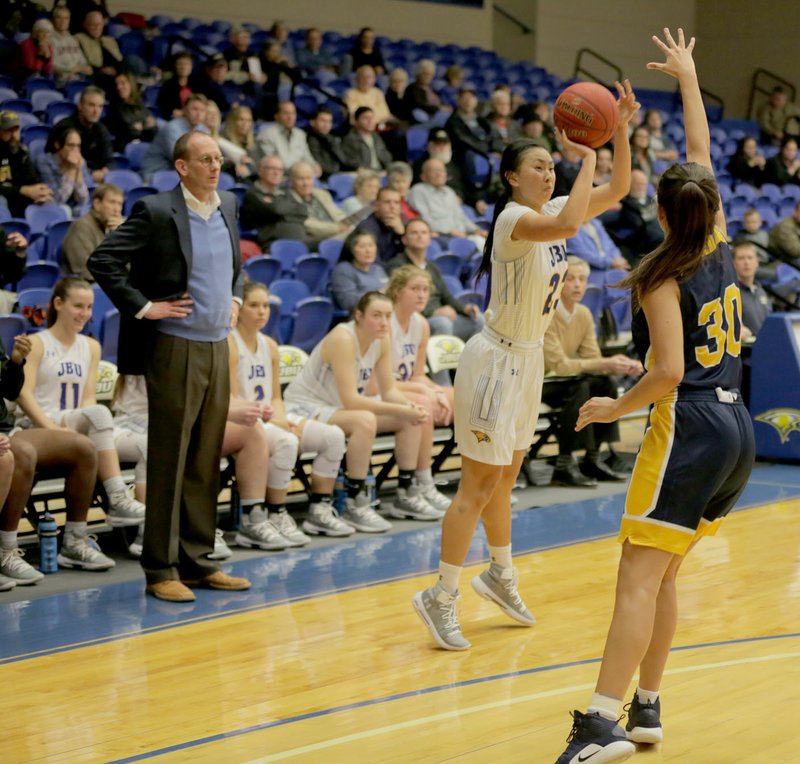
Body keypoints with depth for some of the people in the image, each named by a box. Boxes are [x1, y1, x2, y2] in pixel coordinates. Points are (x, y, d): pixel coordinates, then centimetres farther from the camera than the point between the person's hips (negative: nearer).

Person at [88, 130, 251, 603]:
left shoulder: (228, 205, 10)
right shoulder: (157, 211, -11)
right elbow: (102, 260, -12)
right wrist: (142, 306, -13)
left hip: (217, 346, 7)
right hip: (175, 347, -6)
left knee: (207, 461, 10)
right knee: (169, 462, -2)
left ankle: (197, 561, 19)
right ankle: (162, 569, 5)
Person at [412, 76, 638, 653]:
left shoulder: (552, 211, 5)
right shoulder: (512, 218, -20)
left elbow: (618, 191, 10)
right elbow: (567, 225, -40)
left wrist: (621, 130, -2)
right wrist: (587, 159, -31)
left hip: (528, 357, 9)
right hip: (496, 360, -9)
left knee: (504, 478, 21)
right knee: (479, 486, -5)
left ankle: (501, 575, 36)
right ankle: (441, 597, 3)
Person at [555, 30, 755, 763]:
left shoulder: (663, 278, -9)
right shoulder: (722, 251, 8)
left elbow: (668, 371, -18)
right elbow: (703, 158, 20)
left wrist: (614, 407, -3)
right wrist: (688, 78, 30)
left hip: (688, 427, -7)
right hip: (737, 428, 8)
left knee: (640, 576, -12)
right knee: (662, 575, 15)